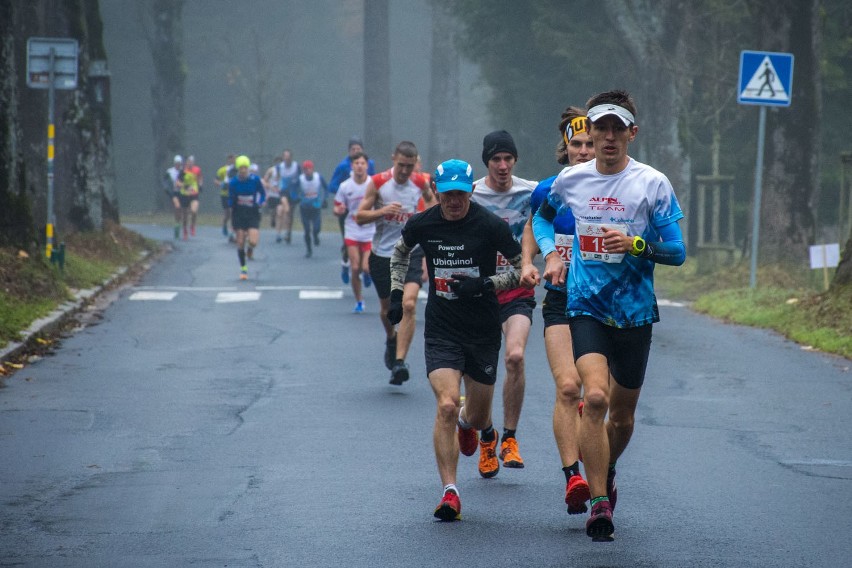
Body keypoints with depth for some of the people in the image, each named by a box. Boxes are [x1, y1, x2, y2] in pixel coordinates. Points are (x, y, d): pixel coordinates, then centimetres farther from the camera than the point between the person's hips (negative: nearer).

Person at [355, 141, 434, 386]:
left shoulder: (419, 183, -1)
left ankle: (399, 362, -20)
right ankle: (391, 339, 49)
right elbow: (359, 216, -7)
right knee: (387, 307, 16)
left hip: (411, 252, 0)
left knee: (408, 305, -19)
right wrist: (382, 211, -24)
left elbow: (431, 199, 23)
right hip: (382, 253, 0)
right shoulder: (378, 182, -7)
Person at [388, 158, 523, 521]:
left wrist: (486, 284, -17)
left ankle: (468, 421, 53)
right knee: (446, 406, -19)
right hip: (441, 331, 0)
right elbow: (400, 252, 19)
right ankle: (449, 492, -13)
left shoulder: (490, 225, -12)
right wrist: (396, 294, 10)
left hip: (483, 331, 0)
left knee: (478, 418, 12)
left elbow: (523, 267, -2)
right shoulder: (422, 224, -4)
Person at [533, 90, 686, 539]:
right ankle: (600, 504, -17)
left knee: (622, 414, 12)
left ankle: (606, 472, 44)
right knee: (595, 397, -21)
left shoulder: (653, 183, -5)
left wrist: (634, 245, -23)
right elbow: (541, 217, 24)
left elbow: (676, 252, -6)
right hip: (586, 305, 0)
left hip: (635, 312, 0)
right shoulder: (570, 180, 2)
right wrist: (550, 254, 6)